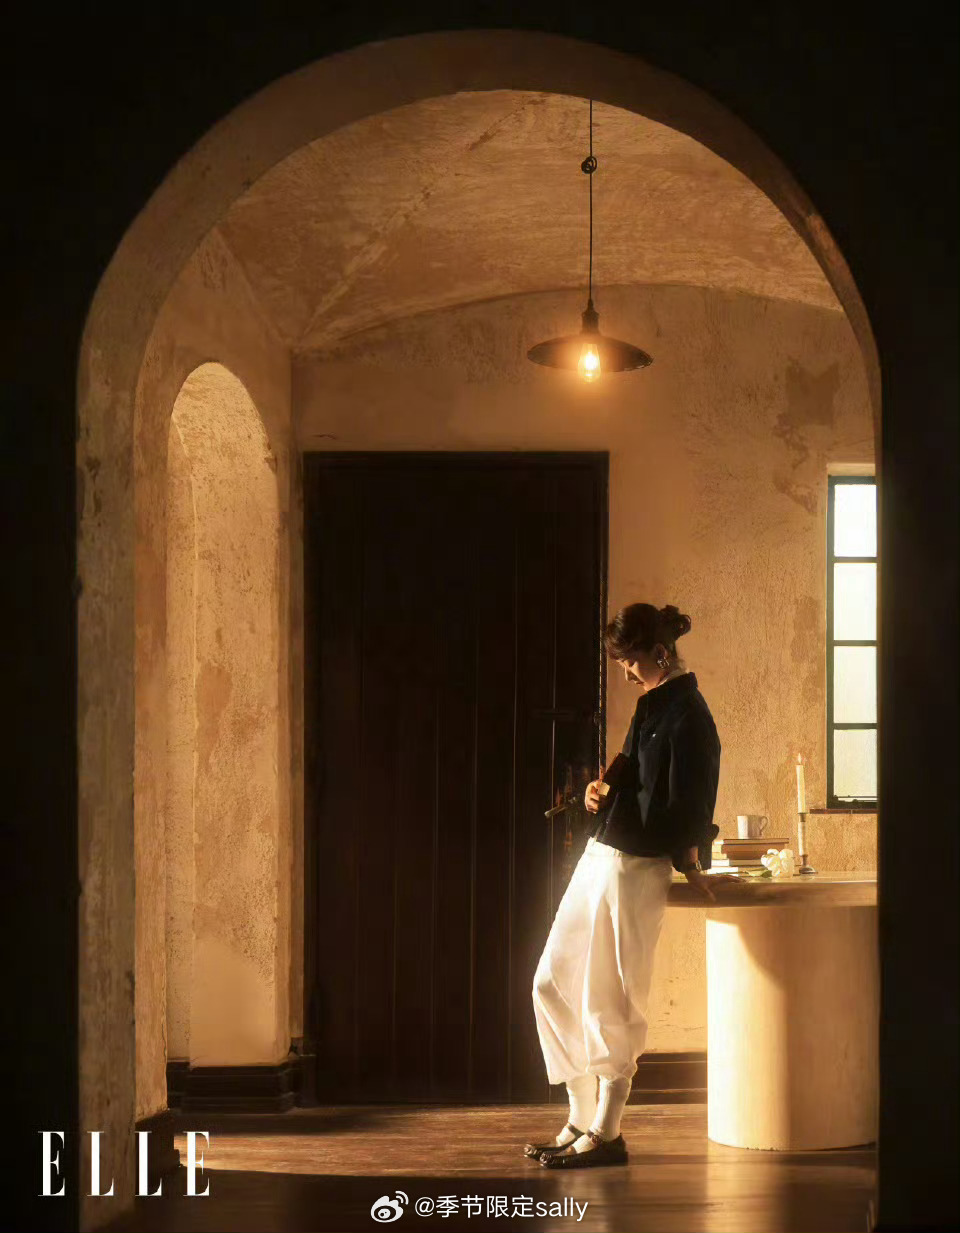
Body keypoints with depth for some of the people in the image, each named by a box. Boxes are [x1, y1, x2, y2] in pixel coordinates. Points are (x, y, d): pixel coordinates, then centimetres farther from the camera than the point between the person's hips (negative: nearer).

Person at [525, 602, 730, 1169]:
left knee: (610, 1004, -3)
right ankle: (583, 1120, 19)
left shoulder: (688, 717, -16)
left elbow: (687, 805, -16)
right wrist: (604, 791, 7)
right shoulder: (652, 704, 13)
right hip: (600, 859, 10)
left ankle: (606, 1133, 7)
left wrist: (690, 864, -6)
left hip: (636, 870, -10)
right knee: (555, 984, 12)